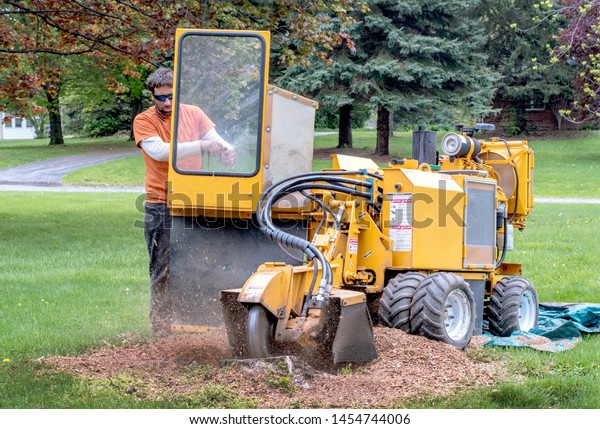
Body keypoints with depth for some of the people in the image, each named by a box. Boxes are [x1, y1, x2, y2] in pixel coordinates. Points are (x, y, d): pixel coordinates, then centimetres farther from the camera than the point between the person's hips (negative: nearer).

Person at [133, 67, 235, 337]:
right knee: (162, 270, 0)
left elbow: (214, 139, -1)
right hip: (160, 207, -3)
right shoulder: (144, 121, -4)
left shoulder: (193, 114, 8)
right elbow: (159, 151, -20)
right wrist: (199, 146, -30)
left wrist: (226, 149, -26)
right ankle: (161, 327, 5)